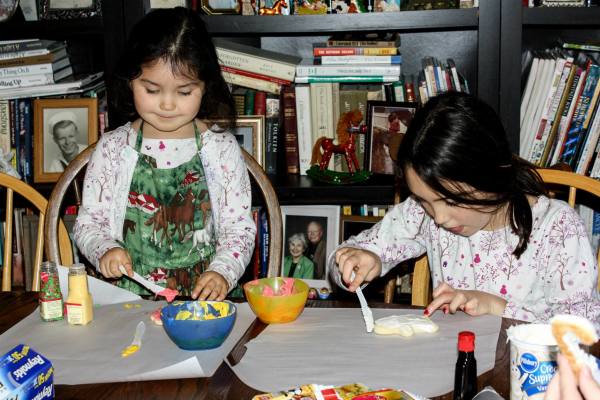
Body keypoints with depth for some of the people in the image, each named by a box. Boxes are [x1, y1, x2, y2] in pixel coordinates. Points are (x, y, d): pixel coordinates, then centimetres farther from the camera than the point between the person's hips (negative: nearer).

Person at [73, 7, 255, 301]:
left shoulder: (221, 148, 1)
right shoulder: (112, 149, 4)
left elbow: (239, 226, 2)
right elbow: (89, 222, 9)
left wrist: (222, 272, -15)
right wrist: (105, 250, -13)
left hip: (204, 296, 0)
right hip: (129, 296, 0)